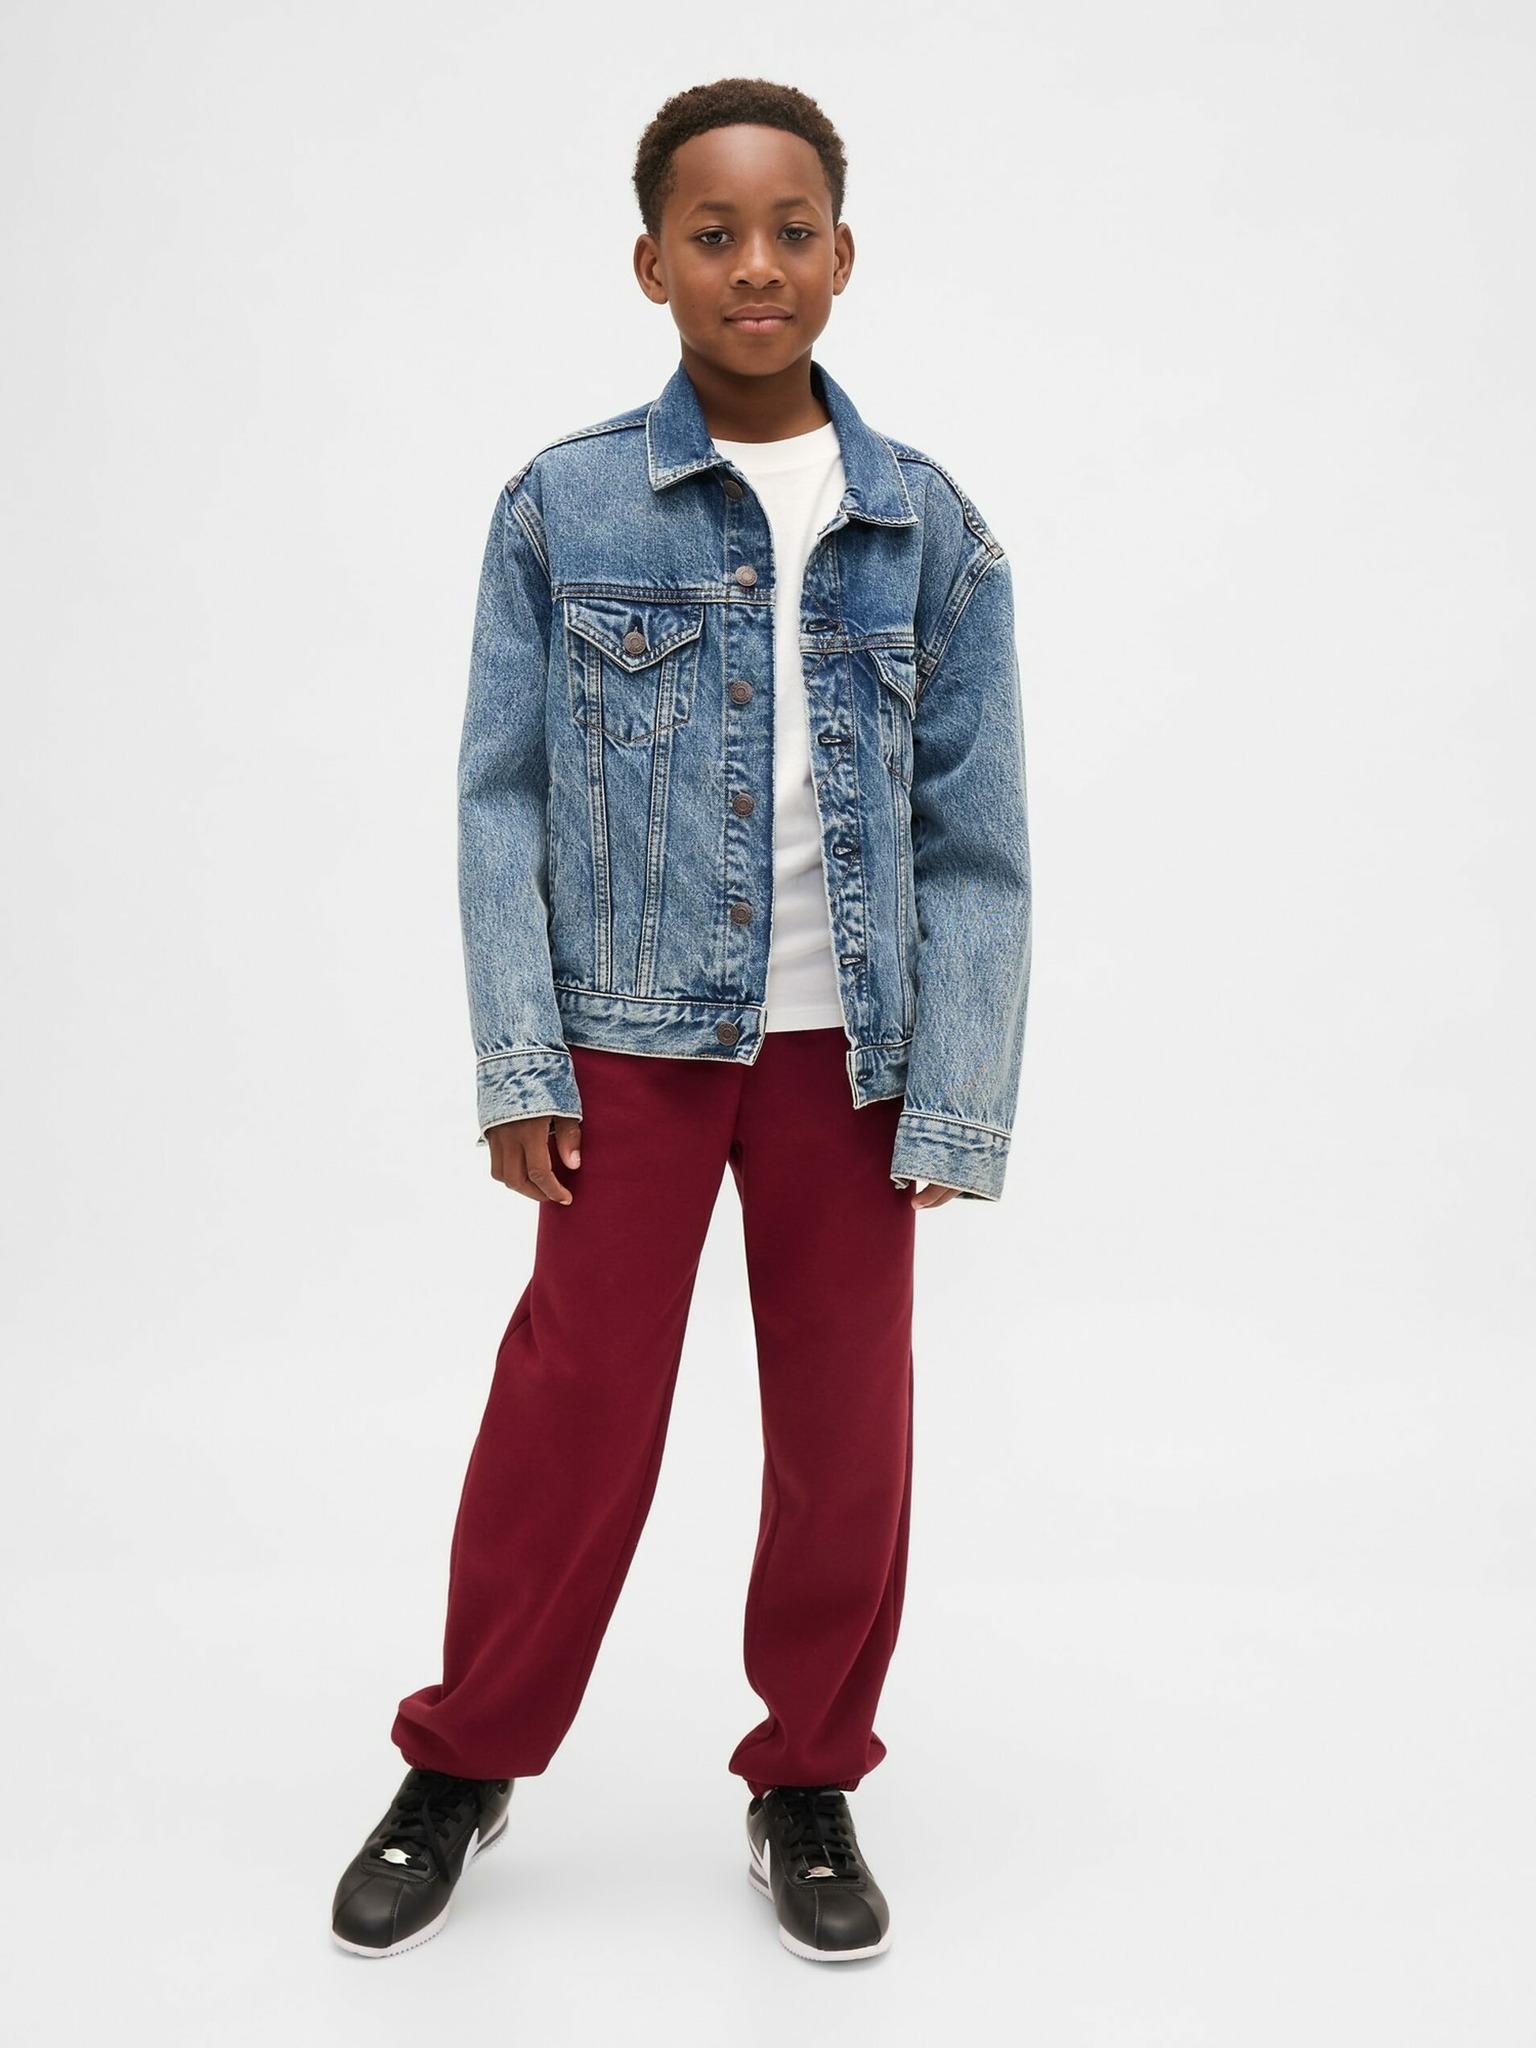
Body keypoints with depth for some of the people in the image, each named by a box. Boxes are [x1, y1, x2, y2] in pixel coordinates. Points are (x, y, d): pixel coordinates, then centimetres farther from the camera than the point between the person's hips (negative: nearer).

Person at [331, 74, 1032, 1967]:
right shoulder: (562, 508, -1)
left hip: (844, 1046, 1)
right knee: (574, 1405, 5)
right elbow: (502, 799, -1)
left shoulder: (926, 526, 1)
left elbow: (975, 834, 0)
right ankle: (462, 1767, 27)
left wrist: (955, 1104, -5)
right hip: (632, 1040, -1)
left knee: (844, 1418, 9)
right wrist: (518, 1067, -7)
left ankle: (810, 1786, 29)